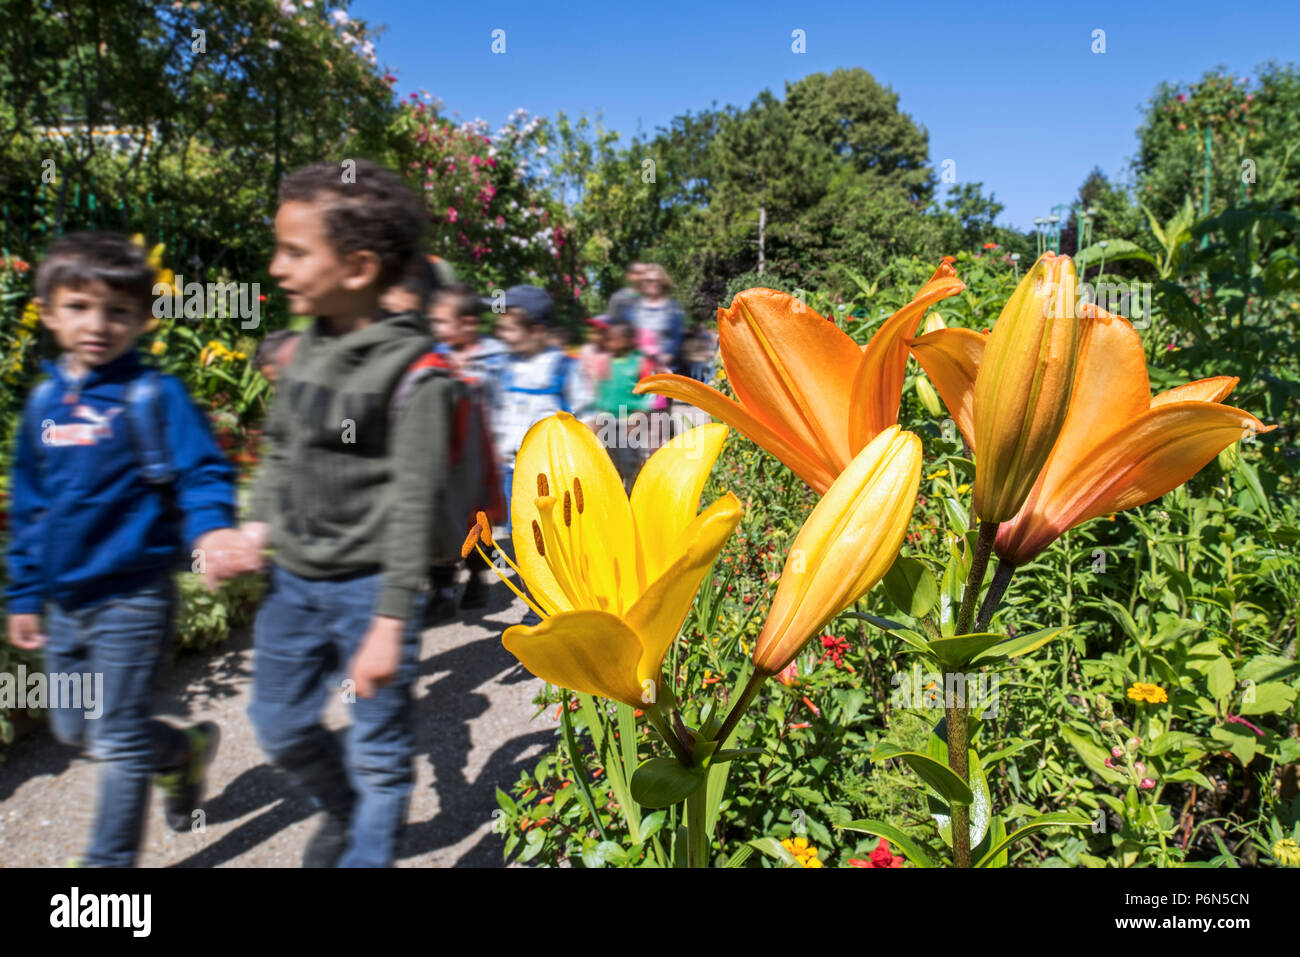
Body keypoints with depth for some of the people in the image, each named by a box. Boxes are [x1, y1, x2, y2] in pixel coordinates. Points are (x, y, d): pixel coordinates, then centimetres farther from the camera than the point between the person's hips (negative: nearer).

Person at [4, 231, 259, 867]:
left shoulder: (154, 396, -13)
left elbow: (202, 474, -17)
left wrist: (210, 530, -39)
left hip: (131, 599, -7)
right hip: (64, 600, 7)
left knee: (118, 739, 3)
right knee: (73, 727, 19)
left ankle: (110, 858, 23)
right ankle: (186, 751, 41)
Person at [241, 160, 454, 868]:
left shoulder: (413, 371, -18)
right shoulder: (306, 349, 5)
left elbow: (412, 505, -19)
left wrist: (389, 625, -20)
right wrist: (257, 526, 4)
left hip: (369, 586, -7)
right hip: (294, 580, 8)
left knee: (378, 752, 8)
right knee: (279, 728, 22)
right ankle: (343, 811, 49)